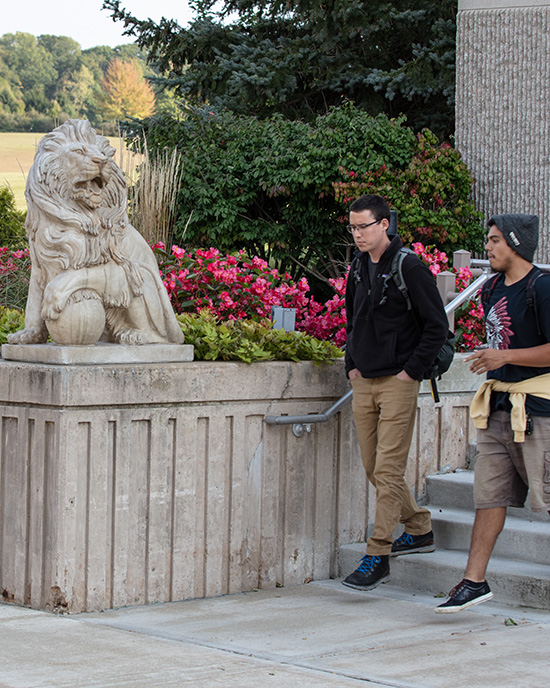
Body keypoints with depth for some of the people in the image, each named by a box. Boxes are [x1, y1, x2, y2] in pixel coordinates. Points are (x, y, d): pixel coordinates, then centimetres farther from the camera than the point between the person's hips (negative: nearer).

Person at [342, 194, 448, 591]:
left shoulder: (409, 267, -10)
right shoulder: (359, 268, 11)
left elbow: (437, 326, -9)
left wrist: (412, 370, -11)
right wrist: (352, 363, 13)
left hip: (398, 382, -7)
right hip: (364, 381, 7)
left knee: (388, 470, -9)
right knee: (373, 468, 10)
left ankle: (378, 556, -7)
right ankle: (420, 529, 26)